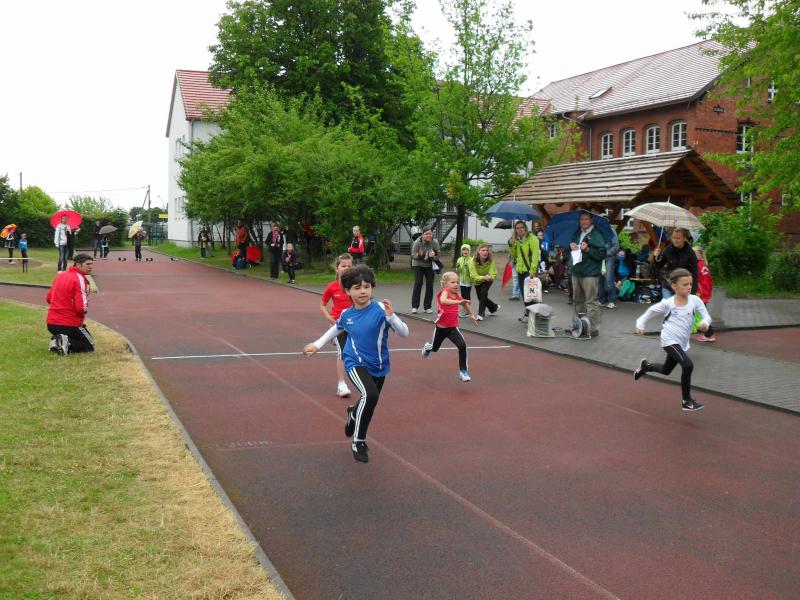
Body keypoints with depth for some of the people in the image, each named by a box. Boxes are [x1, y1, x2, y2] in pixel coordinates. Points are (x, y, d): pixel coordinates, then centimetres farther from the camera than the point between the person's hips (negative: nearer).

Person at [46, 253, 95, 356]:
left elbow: (49, 298, 18)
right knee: (89, 346, 12)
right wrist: (85, 310, 0)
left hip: (51, 323, 7)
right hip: (69, 325, -7)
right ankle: (68, 343, -15)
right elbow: (81, 308, -22)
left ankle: (56, 342, 1)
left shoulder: (60, 275, 9)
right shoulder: (79, 279, -15)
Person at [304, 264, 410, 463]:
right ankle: (358, 442, -11)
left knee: (369, 403, 17)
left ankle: (354, 413, 56)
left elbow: (404, 333, -18)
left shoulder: (380, 310, -16)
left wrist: (391, 316, -34)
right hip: (356, 363, -1)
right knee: (370, 395, -28)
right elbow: (336, 329, 19)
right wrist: (317, 344, 23)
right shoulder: (346, 315, -5)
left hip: (379, 366, 1)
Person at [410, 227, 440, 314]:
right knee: (418, 283, -11)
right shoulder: (417, 242, -17)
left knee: (430, 285, -1)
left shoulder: (435, 243, -13)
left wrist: (433, 256, -30)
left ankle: (427, 307, 8)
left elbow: (437, 256, -7)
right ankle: (414, 306, -5)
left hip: (429, 266, 2)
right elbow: (413, 255, -12)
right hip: (418, 265, -2)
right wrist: (419, 254, -34)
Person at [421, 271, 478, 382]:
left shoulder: (458, 295, -5)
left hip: (453, 328, 3)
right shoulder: (444, 292, -21)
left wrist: (472, 315, 29)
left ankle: (463, 371, -8)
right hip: (440, 327, -3)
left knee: (462, 346, -19)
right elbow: (443, 301, -47)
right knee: (435, 348, 20)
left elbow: (465, 304, 19)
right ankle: (428, 346, 59)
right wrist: (458, 302, -56)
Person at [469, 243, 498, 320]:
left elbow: (493, 274, -29)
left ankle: (481, 314, -15)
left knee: (483, 292, -24)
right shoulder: (473, 261, -32)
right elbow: (474, 276, -37)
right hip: (478, 281, 2)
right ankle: (494, 307, 38)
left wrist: (490, 277, -53)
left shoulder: (490, 261, -28)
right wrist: (483, 277, -55)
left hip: (487, 281, -1)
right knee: (480, 297, 9)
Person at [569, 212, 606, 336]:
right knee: (577, 300, 16)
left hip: (589, 273, -8)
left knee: (591, 301, -6)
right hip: (576, 272, 8)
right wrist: (571, 245, 3)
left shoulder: (596, 234, -9)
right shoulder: (577, 233, 11)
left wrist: (588, 249, -21)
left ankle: (593, 328, -3)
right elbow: (572, 244, 26)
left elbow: (602, 254, -13)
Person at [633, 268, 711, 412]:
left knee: (666, 370, 23)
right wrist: (640, 325, 5)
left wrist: (705, 323, -30)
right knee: (688, 364, -25)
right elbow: (651, 311, 6)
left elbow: (706, 316, -8)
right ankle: (687, 401, -14)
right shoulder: (668, 303, -11)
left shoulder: (694, 300, -5)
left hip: (682, 343, 5)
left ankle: (645, 366, 53)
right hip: (669, 340, -5)